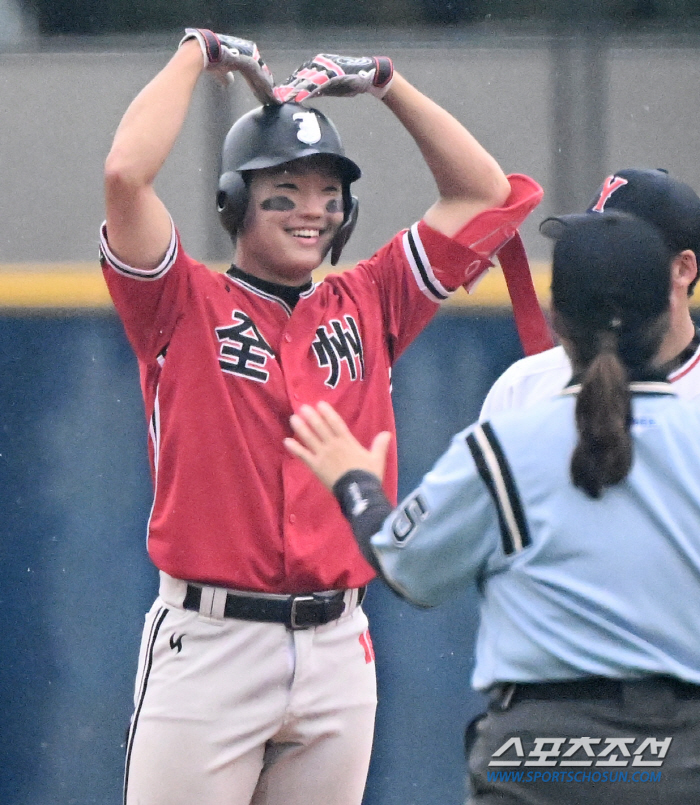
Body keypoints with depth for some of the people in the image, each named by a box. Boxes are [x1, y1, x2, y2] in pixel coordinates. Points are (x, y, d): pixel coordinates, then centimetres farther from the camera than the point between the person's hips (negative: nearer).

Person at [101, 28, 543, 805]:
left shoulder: (368, 306, 13)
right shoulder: (186, 305, 0)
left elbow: (485, 193, 15)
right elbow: (126, 173, -15)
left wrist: (381, 81, 14)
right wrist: (197, 56, -1)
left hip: (338, 650, 4)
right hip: (208, 645, -4)